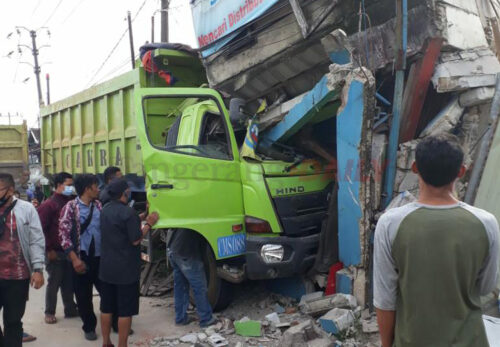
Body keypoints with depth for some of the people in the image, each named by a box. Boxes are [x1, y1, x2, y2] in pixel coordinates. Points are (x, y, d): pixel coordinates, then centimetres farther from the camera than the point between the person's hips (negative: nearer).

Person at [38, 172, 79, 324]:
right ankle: (49, 312, 18)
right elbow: (41, 229, -13)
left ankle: (70, 309, 23)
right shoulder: (48, 205, -10)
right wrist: (49, 249, -15)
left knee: (69, 282, 12)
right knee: (54, 283, 4)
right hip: (55, 252, -5)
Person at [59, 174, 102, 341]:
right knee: (84, 296, 8)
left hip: (101, 257, 4)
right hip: (82, 258, -3)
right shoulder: (70, 207, -8)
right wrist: (75, 259, -16)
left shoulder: (98, 206, 7)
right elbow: (64, 235, -11)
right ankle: (89, 327, 26)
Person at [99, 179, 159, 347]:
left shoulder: (105, 209, 7)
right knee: (125, 310, 2)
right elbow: (135, 239, -16)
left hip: (106, 268, 8)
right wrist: (149, 224, -7)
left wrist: (141, 218, 14)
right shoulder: (128, 212, -19)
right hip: (126, 270, -8)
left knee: (106, 307, 16)